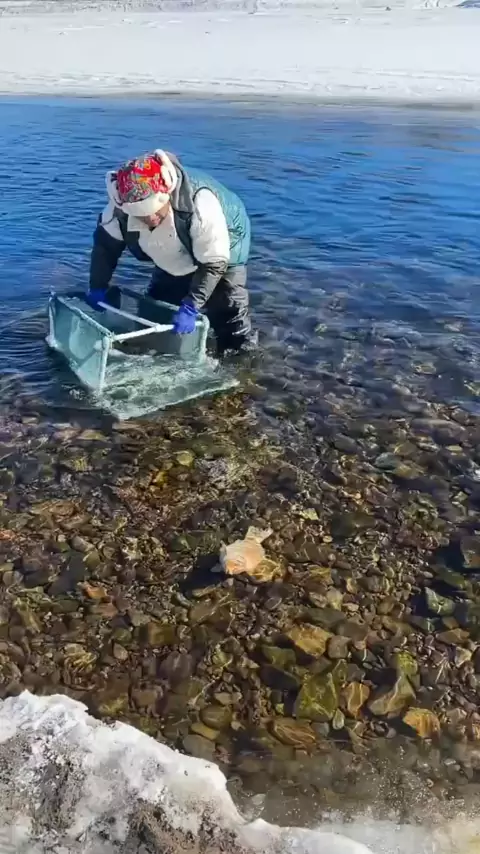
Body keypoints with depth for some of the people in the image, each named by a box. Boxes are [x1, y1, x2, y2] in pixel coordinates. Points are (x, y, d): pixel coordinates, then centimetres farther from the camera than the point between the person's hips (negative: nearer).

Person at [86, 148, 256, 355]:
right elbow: (106, 242, -9)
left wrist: (190, 307, -44)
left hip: (222, 250, -5)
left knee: (229, 310, -13)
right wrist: (98, 287, -12)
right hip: (176, 256, 5)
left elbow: (214, 264, -37)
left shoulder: (200, 204, -43)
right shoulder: (122, 204, -28)